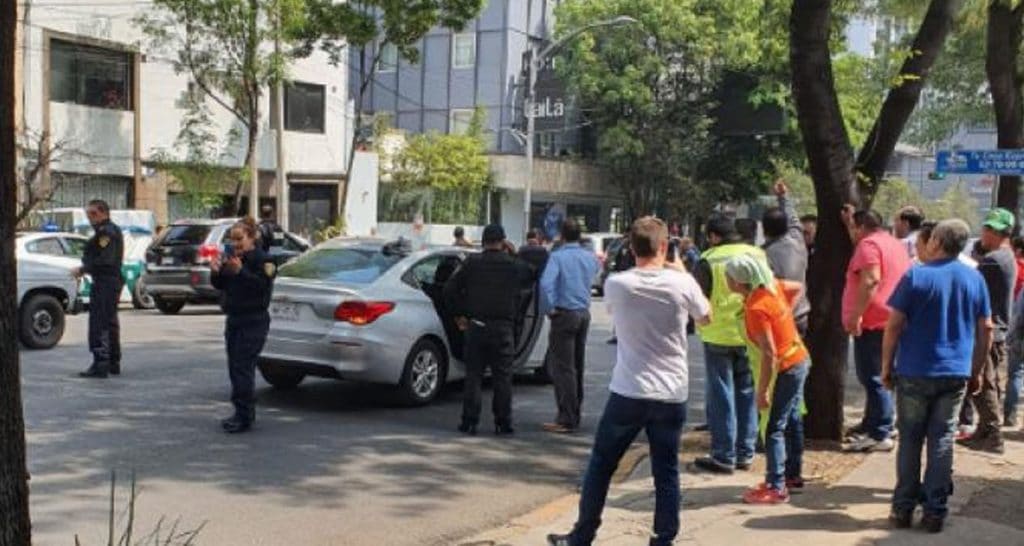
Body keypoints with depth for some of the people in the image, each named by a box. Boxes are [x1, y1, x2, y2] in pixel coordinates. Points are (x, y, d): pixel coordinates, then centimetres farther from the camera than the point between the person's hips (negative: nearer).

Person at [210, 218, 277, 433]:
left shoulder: (263, 260, -11)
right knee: (234, 367, 11)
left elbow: (263, 285, -24)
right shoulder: (230, 256, 12)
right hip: (234, 320, 8)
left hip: (253, 322, -8)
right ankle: (245, 413, 21)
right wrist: (216, 272, -6)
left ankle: (244, 417, -7)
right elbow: (220, 286, 13)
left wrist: (240, 271, -31)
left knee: (243, 367, -11)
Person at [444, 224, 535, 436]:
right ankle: (503, 423, 8)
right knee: (502, 377, 7)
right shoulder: (515, 266, -1)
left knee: (473, 375, 7)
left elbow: (450, 289, -1)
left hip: (476, 326, 0)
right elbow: (530, 280, 15)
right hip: (503, 328, 0)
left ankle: (469, 422, 7)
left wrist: (458, 315, 9)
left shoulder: (472, 263, -1)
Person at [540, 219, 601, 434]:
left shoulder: (557, 257, -12)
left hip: (565, 314, -7)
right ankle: (575, 414, 23)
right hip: (584, 313, 7)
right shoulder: (590, 257, 8)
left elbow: (546, 283, -24)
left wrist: (549, 308, -13)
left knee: (562, 367, -4)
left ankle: (567, 420, -5)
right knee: (577, 366, 15)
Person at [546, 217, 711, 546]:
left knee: (600, 466, 12)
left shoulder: (616, 284, -6)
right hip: (672, 395, 0)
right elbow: (706, 317, 12)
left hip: (628, 392, 0)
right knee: (666, 473, 9)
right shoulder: (682, 283, -7)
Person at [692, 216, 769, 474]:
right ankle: (745, 453, 20)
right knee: (747, 393, 14)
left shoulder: (709, 261, -13)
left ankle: (724, 456, 6)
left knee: (721, 397, 4)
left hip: (719, 336, -4)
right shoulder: (758, 255, 1)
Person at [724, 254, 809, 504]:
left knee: (775, 428, -4)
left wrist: (762, 392, -22)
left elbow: (769, 355, -27)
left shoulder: (756, 308, -27)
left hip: (787, 368, -10)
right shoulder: (771, 285, -3)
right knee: (792, 420, 20)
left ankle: (777, 487, 0)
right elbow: (798, 288, 17)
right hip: (799, 359, 10)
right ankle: (793, 474, 33)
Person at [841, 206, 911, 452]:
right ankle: (871, 425, 27)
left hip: (872, 323, -10)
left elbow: (871, 280, -24)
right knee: (877, 377, 18)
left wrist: (857, 314, -24)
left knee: (873, 378, -9)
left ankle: (880, 435, -9)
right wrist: (850, 221, 37)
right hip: (890, 320, 10)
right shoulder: (896, 244, 19)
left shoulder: (869, 244, -11)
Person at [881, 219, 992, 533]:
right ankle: (935, 512, 10)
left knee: (910, 440, 7)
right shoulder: (974, 279, 3)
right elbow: (986, 329, 7)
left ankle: (903, 508, 13)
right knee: (942, 441, 8)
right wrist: (977, 371, 16)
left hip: (914, 374, -3)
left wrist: (886, 366, -1)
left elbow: (894, 325, -10)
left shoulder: (916, 276, -8)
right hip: (956, 375, 3)